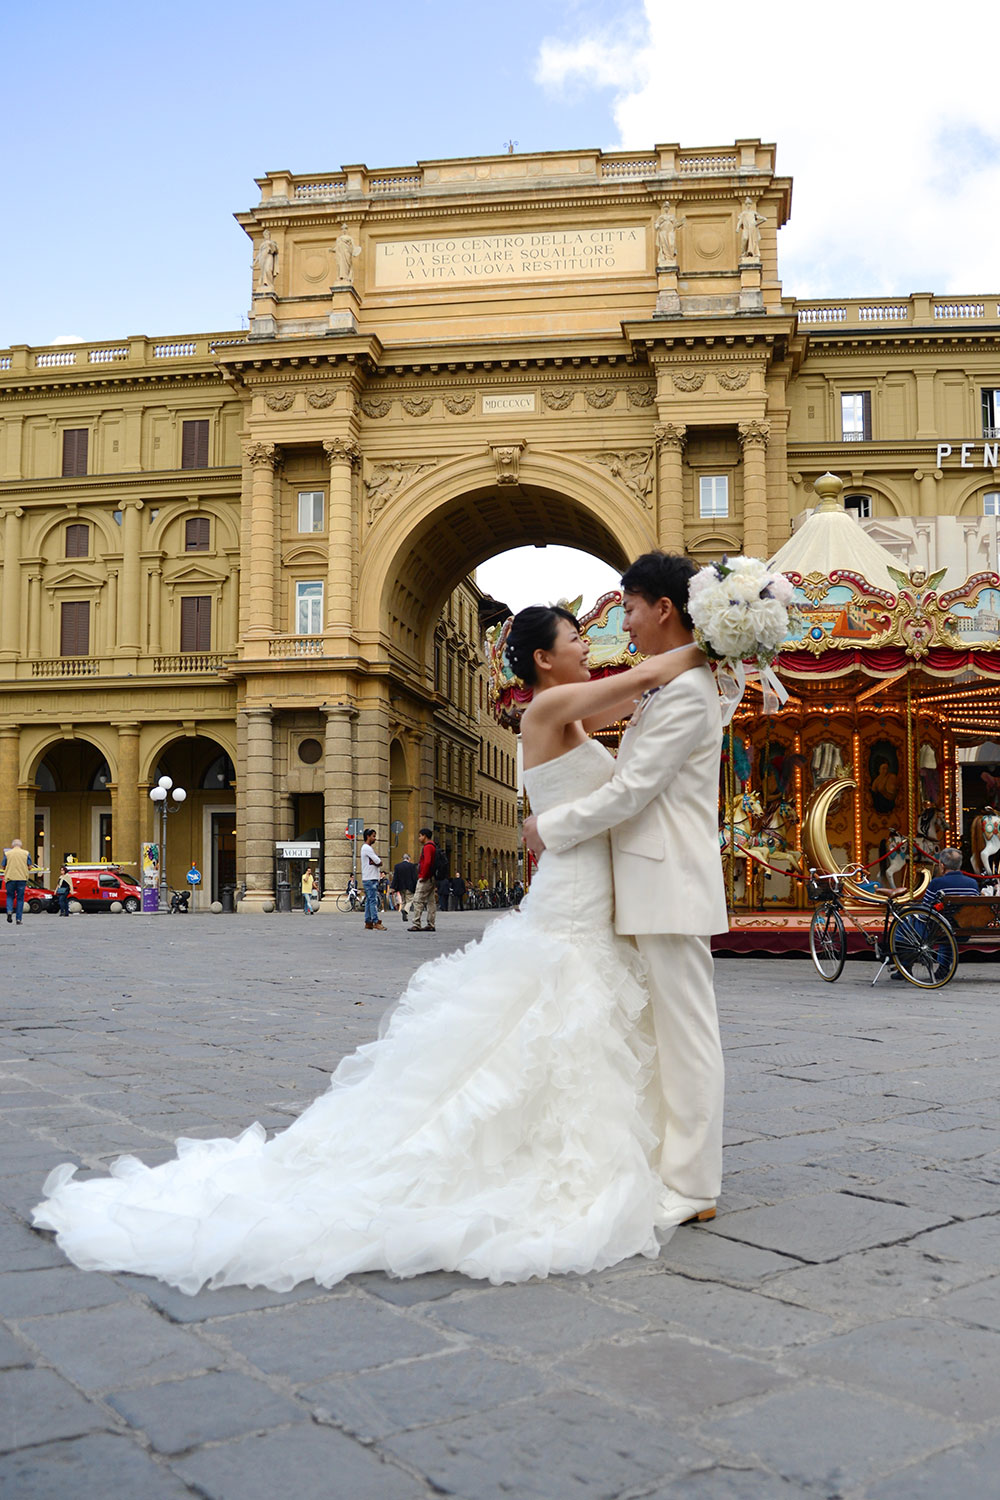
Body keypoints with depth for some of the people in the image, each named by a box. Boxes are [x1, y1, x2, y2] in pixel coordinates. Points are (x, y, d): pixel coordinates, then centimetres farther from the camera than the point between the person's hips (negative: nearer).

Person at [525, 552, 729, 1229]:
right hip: (657, 887, 10)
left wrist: (550, 829, -7)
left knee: (687, 1034, -3)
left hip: (670, 887, -10)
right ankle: (676, 1167, 25)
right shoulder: (676, 684, 16)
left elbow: (630, 791, -18)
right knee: (672, 1035, 15)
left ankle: (692, 1188, 5)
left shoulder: (685, 691, -16)